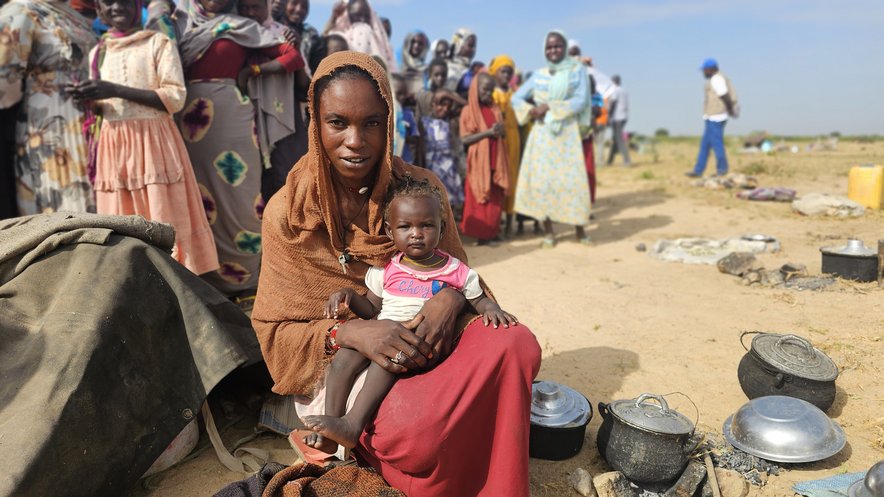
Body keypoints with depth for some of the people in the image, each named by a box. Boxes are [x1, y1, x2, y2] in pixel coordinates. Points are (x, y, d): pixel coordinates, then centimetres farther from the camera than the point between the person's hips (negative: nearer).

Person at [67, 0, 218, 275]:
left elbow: (175, 98, -9)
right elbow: (102, 105, 25)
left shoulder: (158, 42, 3)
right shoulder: (97, 52, 18)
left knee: (163, 218, -8)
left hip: (153, 141, -5)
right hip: (112, 146, 5)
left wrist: (116, 90, -15)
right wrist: (87, 98, 1)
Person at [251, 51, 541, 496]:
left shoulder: (422, 188, -2)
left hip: (421, 343, 3)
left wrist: (451, 299, -19)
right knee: (418, 427, -34)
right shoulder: (288, 214, -7)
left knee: (516, 344, -26)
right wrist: (349, 332, -25)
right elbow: (275, 332, -5)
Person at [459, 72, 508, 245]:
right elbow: (465, 139, -10)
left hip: (496, 161, 5)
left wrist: (501, 131, -5)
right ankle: (481, 235, 5)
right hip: (479, 162, -5)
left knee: (496, 199, 6)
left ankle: (492, 232, 16)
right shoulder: (468, 110, -3)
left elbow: (503, 135, 19)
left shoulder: (496, 110, 12)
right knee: (480, 199, -2)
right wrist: (487, 132, -18)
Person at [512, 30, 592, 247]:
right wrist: (530, 111, -8)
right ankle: (548, 231, 11)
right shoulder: (538, 75, 10)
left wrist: (550, 107, -13)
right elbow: (516, 98, 12)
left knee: (572, 181, -3)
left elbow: (581, 101, -7)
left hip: (568, 133, -2)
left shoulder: (577, 70, 4)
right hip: (542, 134, 2)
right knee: (541, 180, 0)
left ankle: (579, 230, 12)